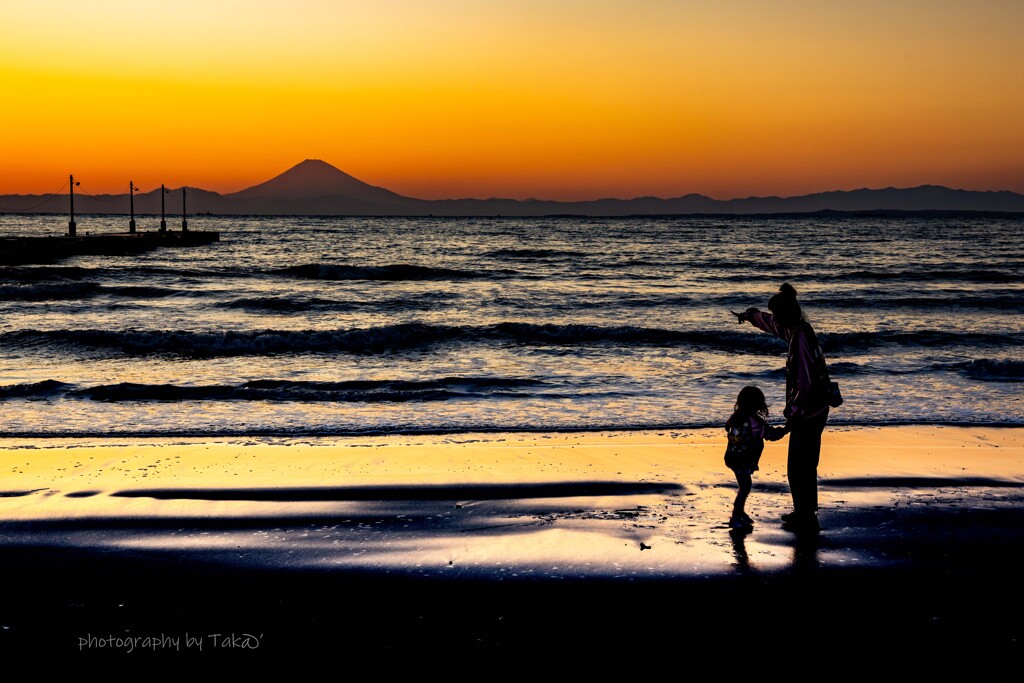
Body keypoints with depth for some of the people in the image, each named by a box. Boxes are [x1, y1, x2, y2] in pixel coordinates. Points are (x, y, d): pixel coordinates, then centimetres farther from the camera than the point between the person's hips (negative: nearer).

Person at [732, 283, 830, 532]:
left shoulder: (800, 339, -24)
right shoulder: (797, 329, 5)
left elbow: (804, 384, -27)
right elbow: (771, 323, 28)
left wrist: (791, 417, -25)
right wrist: (749, 315, 45)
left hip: (808, 413, -10)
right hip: (817, 409, 10)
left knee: (797, 468, 0)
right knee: (806, 465, 21)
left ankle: (806, 519, 8)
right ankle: (806, 511, 33)